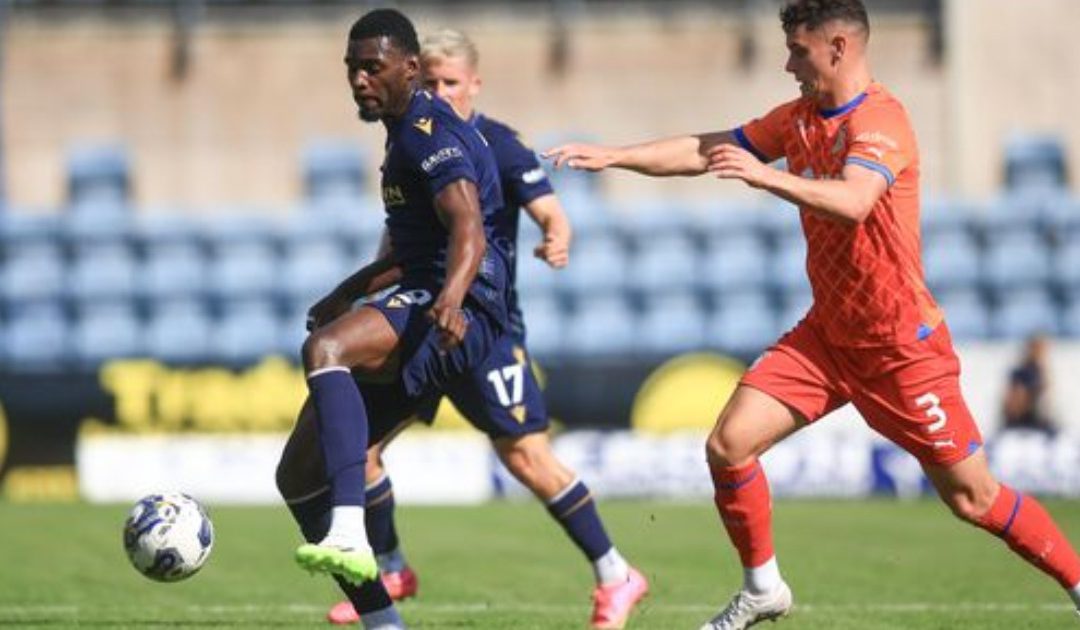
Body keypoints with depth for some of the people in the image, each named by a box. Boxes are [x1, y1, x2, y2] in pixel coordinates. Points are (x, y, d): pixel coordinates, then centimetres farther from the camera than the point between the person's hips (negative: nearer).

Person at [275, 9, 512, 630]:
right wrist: (350, 292, 41)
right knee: (299, 474, 6)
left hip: (458, 315, -10)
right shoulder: (408, 133, 22)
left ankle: (349, 535, -53)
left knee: (324, 347, -39)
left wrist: (451, 299, -45)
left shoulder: (429, 131, -10)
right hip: (419, 304, 10)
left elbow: (468, 230, -27)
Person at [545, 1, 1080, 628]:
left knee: (974, 499, -4)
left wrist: (765, 175, -49)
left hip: (902, 344, -7)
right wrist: (614, 155, 3)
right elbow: (703, 151, 11)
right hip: (828, 333, 7)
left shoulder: (880, 119, -20)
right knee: (729, 445, -6)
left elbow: (852, 201, -39)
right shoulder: (800, 118, 6)